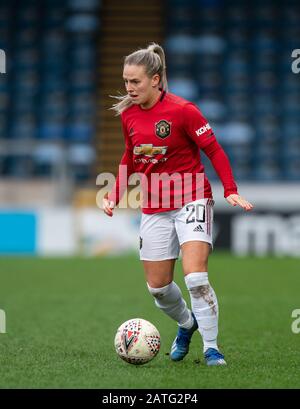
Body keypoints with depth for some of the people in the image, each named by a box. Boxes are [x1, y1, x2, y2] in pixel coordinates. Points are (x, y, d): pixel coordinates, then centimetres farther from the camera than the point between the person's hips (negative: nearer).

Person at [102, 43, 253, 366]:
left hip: (191, 199, -5)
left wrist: (230, 191, -19)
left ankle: (211, 347, -5)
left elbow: (214, 150, -10)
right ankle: (186, 323, 38)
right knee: (157, 287, 8)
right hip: (154, 209, 6)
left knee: (195, 278, -19)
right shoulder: (128, 114, 2)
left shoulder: (182, 110, -15)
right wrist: (115, 196, 8)